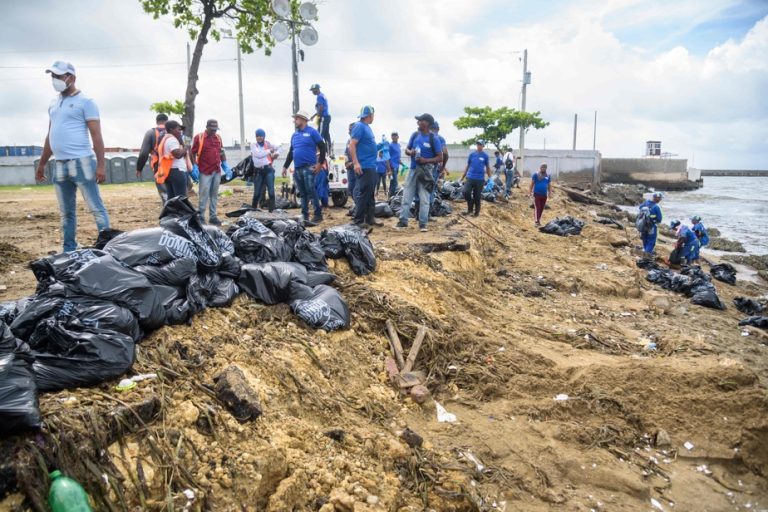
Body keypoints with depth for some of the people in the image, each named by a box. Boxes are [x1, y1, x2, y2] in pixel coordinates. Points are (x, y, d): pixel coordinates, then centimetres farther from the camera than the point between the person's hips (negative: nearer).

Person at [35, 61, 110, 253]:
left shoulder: (85, 101, -3)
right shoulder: (53, 104, 18)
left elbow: (96, 135, -9)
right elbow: (50, 136, 23)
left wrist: (100, 165, -16)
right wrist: (42, 164, 22)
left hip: (81, 162, -7)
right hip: (59, 165, 7)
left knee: (96, 208, -6)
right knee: (66, 212, 11)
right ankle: (69, 250, 17)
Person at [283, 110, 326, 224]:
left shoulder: (312, 132, -2)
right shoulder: (294, 135, 18)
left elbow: (322, 147, -5)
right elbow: (291, 152, 23)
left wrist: (320, 163, -12)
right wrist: (285, 166, 18)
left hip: (308, 168, -7)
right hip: (297, 169, 7)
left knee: (311, 192, -10)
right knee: (303, 193, 8)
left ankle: (318, 215, -4)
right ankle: (305, 216, 13)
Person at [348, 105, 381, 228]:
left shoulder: (367, 127, 17)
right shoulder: (359, 126, -10)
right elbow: (352, 145, -18)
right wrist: (356, 163, -24)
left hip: (371, 166, 10)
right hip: (364, 167, -9)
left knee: (371, 194, 12)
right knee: (365, 194, -9)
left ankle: (370, 218, 18)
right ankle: (359, 220, -4)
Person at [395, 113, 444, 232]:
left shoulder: (434, 139, -9)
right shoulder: (415, 135, 5)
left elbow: (440, 158, -9)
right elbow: (407, 150, 14)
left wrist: (425, 160, -22)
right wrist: (410, 152, -10)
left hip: (426, 171, -5)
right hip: (413, 169, 5)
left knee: (424, 199, -1)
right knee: (406, 196, 5)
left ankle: (422, 223, 6)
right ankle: (403, 221, 13)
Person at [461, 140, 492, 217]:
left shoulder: (485, 155, 2)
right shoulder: (472, 154, 7)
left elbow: (488, 167, 8)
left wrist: (490, 178, 5)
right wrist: (462, 176, 14)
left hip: (480, 179, -1)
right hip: (470, 177, 2)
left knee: (477, 196, 3)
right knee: (466, 192, -14)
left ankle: (476, 212, 18)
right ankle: (470, 207, 8)